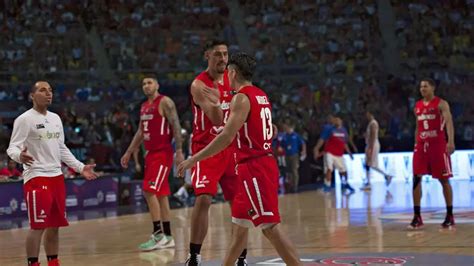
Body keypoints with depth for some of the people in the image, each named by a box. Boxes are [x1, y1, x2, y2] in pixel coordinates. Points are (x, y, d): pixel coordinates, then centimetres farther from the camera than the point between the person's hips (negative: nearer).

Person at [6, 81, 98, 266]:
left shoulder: (56, 118, 15)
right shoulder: (24, 119, -8)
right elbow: (12, 148, -13)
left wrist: (80, 167, 17)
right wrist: (20, 156, -36)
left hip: (56, 176, 7)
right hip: (36, 178, -7)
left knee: (55, 225, 10)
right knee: (37, 226, -8)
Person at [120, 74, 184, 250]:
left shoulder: (165, 102, -9)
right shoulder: (144, 106, 17)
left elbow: (176, 126, -14)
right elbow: (140, 132, 24)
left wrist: (179, 151, -21)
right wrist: (129, 153, 22)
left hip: (163, 153, -9)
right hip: (150, 153, 9)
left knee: (150, 191, -16)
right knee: (160, 194, 9)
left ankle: (158, 235, -15)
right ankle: (167, 237, 13)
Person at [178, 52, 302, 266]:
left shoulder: (241, 98, -13)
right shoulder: (261, 96, 14)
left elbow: (227, 137, -22)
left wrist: (193, 159, -19)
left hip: (254, 168, -10)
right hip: (262, 163, 10)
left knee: (270, 227, -10)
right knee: (239, 224, 19)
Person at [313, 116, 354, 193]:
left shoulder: (343, 130, 9)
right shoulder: (329, 129, -6)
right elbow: (322, 140, -8)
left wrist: (349, 152, 19)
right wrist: (316, 149, -16)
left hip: (339, 155, 6)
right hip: (329, 153, -6)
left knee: (343, 171, 15)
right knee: (329, 169, -19)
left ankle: (345, 185, 36)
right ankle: (327, 186, -14)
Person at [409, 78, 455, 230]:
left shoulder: (441, 104, -5)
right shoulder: (417, 106, 14)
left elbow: (449, 122, -17)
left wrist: (451, 141, -31)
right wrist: (416, 144, 18)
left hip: (438, 144, -5)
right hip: (421, 145, 5)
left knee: (444, 180, 1)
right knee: (416, 179, -4)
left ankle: (450, 216, 10)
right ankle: (417, 217, -1)